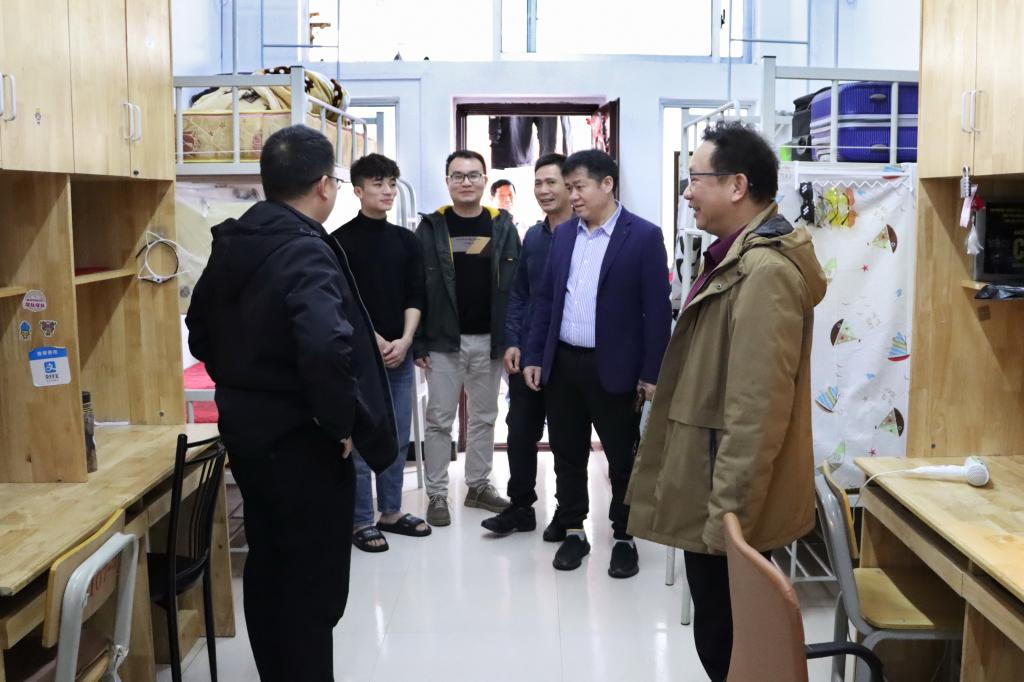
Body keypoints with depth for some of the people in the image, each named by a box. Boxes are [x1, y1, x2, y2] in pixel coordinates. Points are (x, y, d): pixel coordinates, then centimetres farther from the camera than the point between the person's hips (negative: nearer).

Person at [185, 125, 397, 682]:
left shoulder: (231, 244, 5)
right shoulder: (306, 251, -21)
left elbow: (201, 334, 16)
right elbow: (327, 347, -38)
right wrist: (344, 422, -24)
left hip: (244, 428, 9)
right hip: (301, 440, -9)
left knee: (267, 567, 22)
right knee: (313, 584, 5)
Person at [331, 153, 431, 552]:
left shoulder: (406, 240, 10)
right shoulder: (341, 241, -4)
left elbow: (415, 296, 6)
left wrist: (404, 340, -7)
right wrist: (375, 341, -12)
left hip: (400, 353, 5)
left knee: (398, 437, 11)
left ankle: (391, 511, 23)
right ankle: (361, 521, 10)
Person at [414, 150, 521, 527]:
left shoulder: (502, 225, 3)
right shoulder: (431, 227, -2)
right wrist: (418, 343, -8)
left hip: (489, 340, 2)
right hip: (444, 341, -2)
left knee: (484, 418, 13)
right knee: (439, 421, 4)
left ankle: (479, 485, 27)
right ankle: (437, 495, 13)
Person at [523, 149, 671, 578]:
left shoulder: (644, 236, -7)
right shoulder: (563, 235, 9)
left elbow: (657, 309, -9)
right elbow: (545, 299, 12)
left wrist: (652, 373, -12)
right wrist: (534, 356, 7)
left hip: (613, 368, -5)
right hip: (562, 363, 5)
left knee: (623, 457, 8)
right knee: (567, 454, 13)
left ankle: (624, 538, 22)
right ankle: (572, 532, 27)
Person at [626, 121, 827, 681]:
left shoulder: (765, 269, -22)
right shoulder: (742, 258, 12)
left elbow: (757, 410, -26)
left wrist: (727, 514, -22)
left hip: (728, 505, -10)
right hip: (714, 488, 10)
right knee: (727, 634, 20)